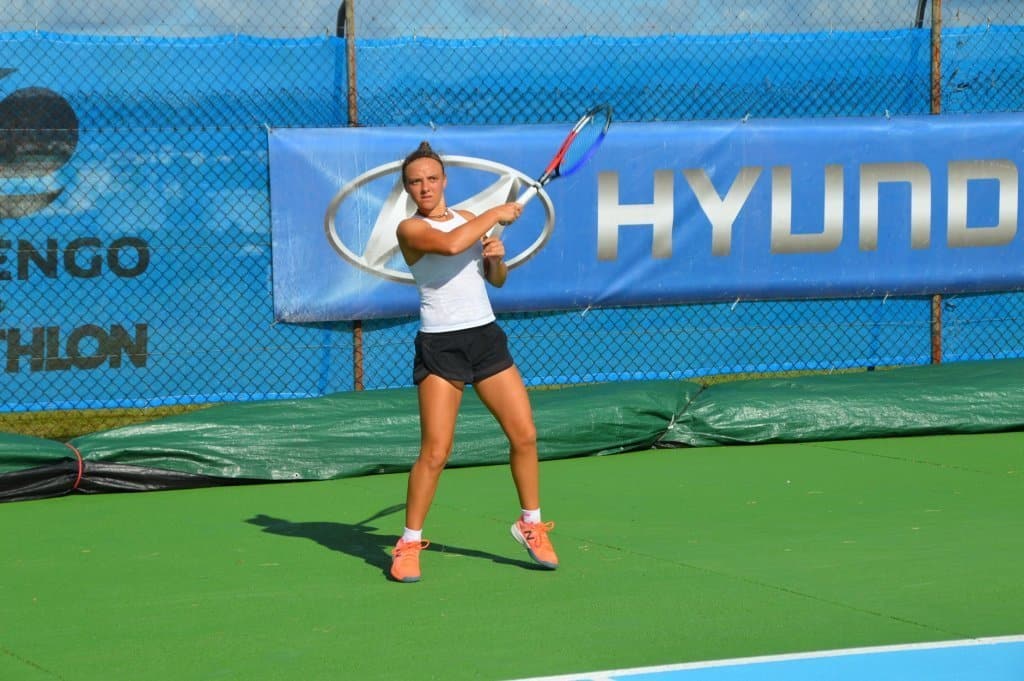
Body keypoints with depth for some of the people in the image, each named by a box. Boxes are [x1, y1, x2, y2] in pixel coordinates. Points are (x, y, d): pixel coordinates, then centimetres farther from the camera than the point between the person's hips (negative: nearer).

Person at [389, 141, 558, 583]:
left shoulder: (468, 219, 13)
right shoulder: (410, 229, -6)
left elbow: (496, 281, 22)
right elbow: (450, 244, -27)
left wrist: (497, 257, 0)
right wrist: (495, 214, -16)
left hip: (486, 338, 6)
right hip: (441, 346, -6)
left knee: (524, 435, 1)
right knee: (435, 452, -11)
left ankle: (531, 524, 19)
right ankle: (409, 545, 1)